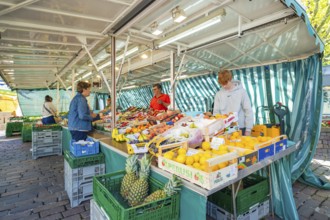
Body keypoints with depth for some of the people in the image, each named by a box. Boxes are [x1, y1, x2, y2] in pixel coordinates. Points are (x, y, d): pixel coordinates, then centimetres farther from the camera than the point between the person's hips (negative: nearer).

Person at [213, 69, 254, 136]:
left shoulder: (241, 91, -4)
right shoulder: (218, 94, 2)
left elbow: (248, 111, -3)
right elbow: (216, 112, 5)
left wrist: (248, 129, -6)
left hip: (240, 128, -2)